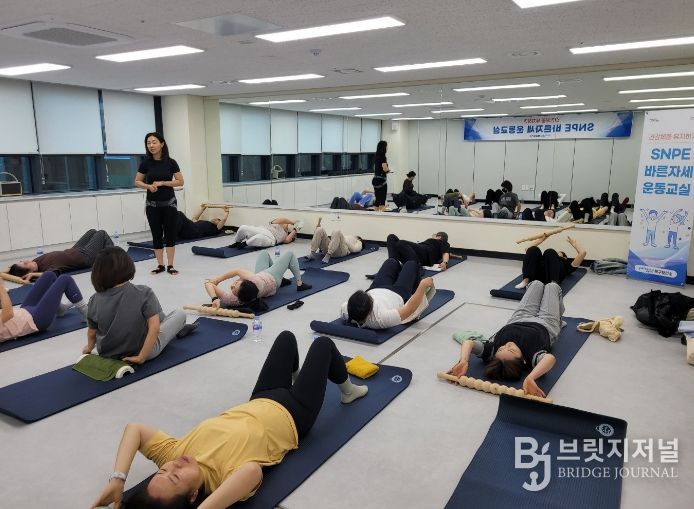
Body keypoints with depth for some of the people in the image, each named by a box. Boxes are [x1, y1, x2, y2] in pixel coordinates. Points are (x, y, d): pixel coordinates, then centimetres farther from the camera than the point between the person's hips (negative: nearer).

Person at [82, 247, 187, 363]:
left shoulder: (95, 301, -15)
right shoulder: (144, 293, -24)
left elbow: (91, 333, -2)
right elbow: (154, 327, -30)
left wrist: (89, 347, 19)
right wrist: (141, 357, -20)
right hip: (144, 350, -4)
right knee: (180, 314, 14)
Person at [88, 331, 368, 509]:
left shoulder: (171, 456, -29)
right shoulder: (227, 479, -44)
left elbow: (133, 429, -32)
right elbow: (253, 470, -68)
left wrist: (117, 478, -43)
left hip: (259, 402, 5)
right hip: (292, 415, -5)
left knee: (287, 337, 23)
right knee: (323, 343, 11)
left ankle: (293, 379, 57)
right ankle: (348, 391, 42)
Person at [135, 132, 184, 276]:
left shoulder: (170, 162, -5)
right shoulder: (146, 163, -2)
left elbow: (180, 182, -5)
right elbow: (137, 181, 6)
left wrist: (162, 183, -16)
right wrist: (148, 186, -14)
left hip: (169, 203, -1)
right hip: (152, 204, 1)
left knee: (170, 233, 0)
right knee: (156, 235, 6)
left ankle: (170, 265, 7)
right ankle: (160, 265, 16)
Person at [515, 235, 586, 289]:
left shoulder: (567, 265, 36)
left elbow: (583, 252, 25)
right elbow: (528, 250, 42)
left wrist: (572, 242, 40)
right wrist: (542, 239, 42)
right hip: (537, 275, 3)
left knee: (550, 252, -28)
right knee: (533, 250, -20)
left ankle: (554, 283, -46)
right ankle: (525, 281, -34)